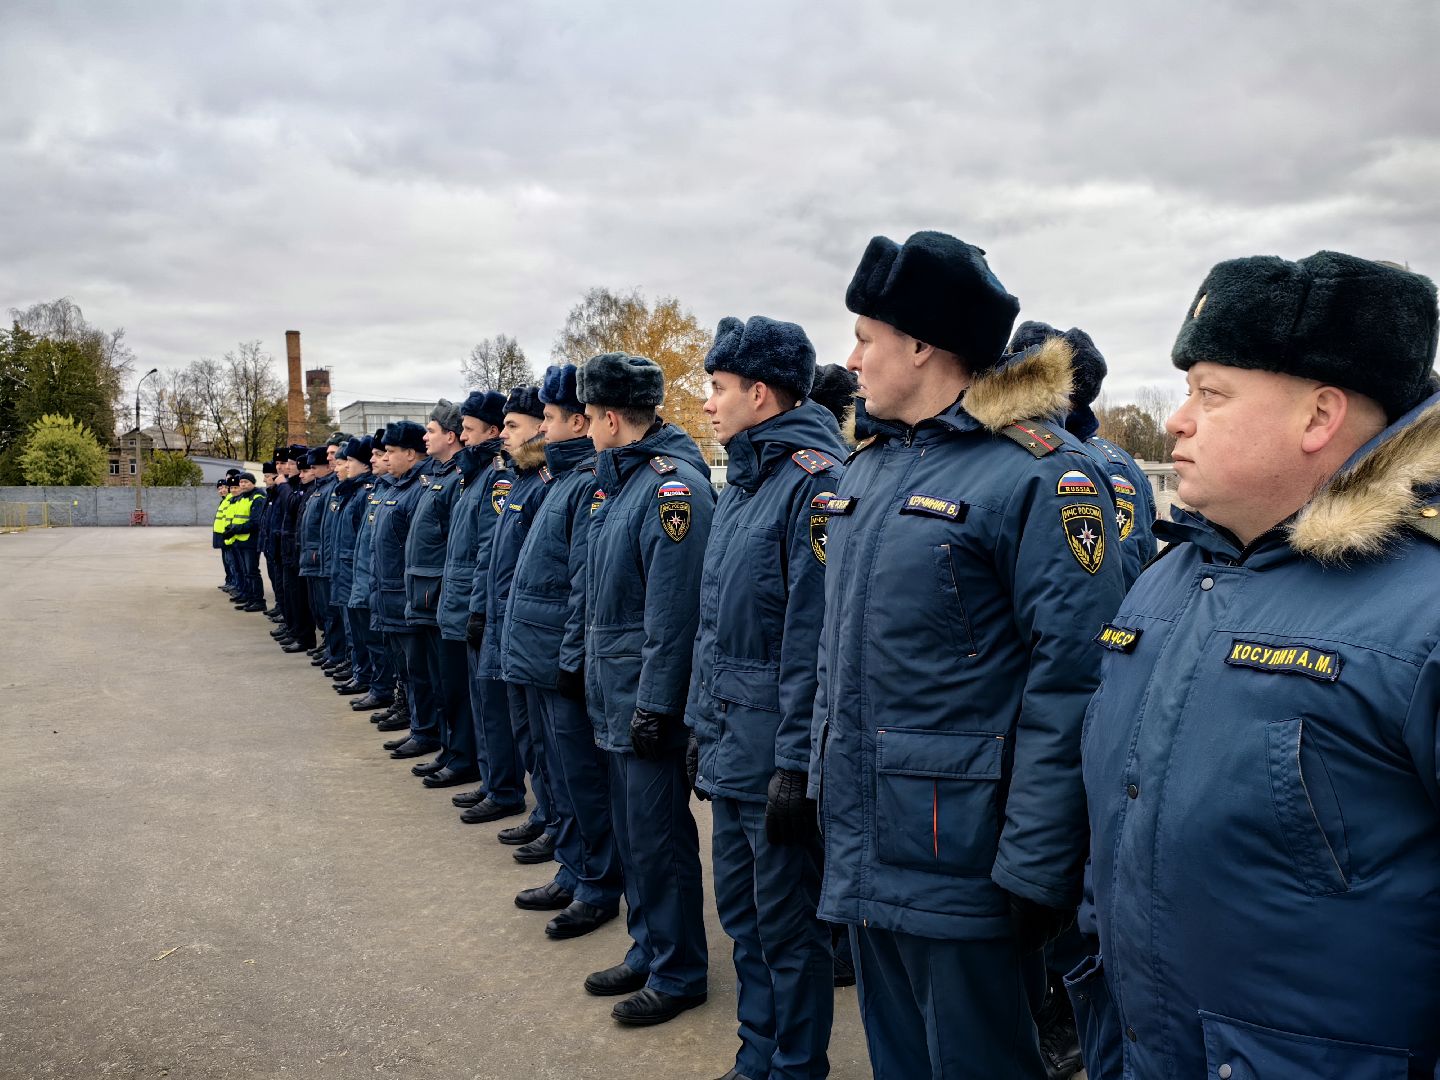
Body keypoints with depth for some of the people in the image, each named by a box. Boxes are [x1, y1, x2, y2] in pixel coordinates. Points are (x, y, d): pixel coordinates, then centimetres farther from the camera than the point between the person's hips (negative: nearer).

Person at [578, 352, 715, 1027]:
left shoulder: (673, 485, -18)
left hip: (649, 698, -9)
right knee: (631, 832, 18)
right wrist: (600, 677, 17)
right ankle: (647, 951, 33)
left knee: (658, 837, 2)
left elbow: (674, 610, -22)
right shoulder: (617, 481, 12)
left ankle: (677, 973, 18)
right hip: (615, 695, 9)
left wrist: (654, 704, -22)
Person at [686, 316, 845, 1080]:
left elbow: (814, 636, -21)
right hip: (727, 744, 9)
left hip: (773, 749, -9)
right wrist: (701, 722, 17)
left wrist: (796, 761, -21)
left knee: (788, 925, 6)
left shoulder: (814, 478, -17)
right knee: (741, 910, 19)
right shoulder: (739, 483, 12)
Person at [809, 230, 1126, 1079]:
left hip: (961, 870, -8)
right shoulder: (871, 467, 10)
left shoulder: (1040, 473, -16)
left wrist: (1035, 872, -20)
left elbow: (1071, 684, -20)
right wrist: (826, 782, 16)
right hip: (864, 850, 8)